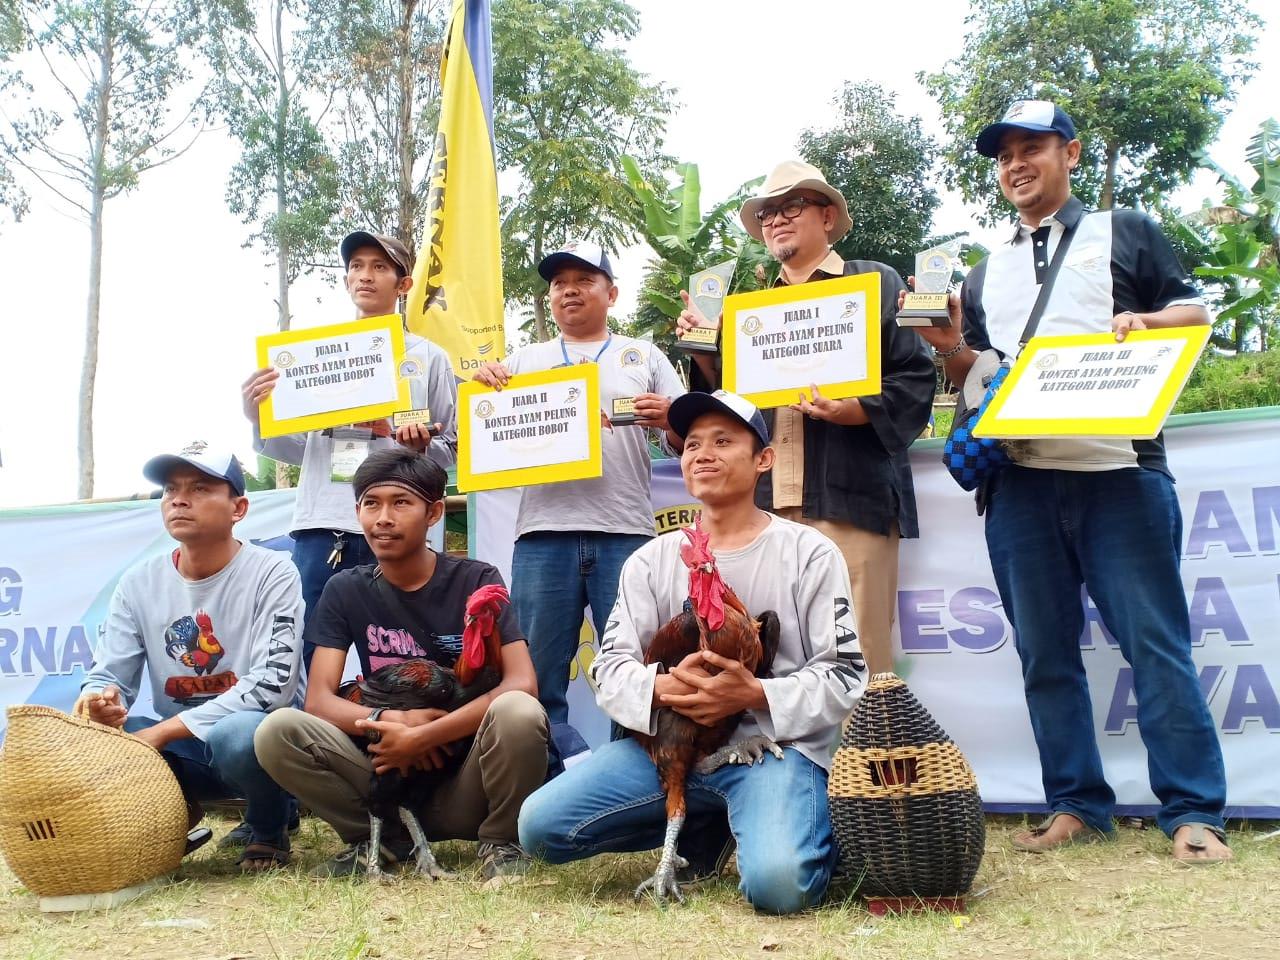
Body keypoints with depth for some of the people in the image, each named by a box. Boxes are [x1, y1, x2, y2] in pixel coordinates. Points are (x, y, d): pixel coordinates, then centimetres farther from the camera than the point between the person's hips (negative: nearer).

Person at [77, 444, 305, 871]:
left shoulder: (271, 573, -13)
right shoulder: (139, 582, 2)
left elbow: (272, 684, -21)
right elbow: (108, 675, 1)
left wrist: (162, 731, -24)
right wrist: (99, 702, -25)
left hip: (259, 738, -4)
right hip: (178, 751, 4)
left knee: (240, 734, -38)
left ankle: (269, 830, -3)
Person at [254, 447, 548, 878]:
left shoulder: (476, 580, -5)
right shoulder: (346, 590, 3)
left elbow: (521, 686, -17)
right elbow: (319, 699, -4)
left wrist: (422, 736, -24)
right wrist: (389, 722, -24)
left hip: (464, 787, -2)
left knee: (518, 712, -34)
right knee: (277, 731, -21)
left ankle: (501, 840, -5)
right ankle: (382, 840, 1)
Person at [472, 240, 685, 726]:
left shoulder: (644, 355, 15)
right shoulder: (524, 359, 19)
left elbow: (686, 441, 11)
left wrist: (671, 420, -11)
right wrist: (481, 384, -2)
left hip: (625, 533, -1)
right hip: (543, 533, 1)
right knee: (537, 676, 2)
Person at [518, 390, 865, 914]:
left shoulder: (810, 553, 0)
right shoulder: (652, 559, 9)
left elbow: (842, 678, -4)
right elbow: (611, 670, 2)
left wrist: (755, 695, -22)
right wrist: (661, 689, -22)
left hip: (777, 745, -4)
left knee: (776, 883, -32)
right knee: (540, 825, -12)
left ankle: (817, 828, 7)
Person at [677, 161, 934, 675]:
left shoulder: (876, 284, 9)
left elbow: (916, 377, -1)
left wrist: (855, 410, -16)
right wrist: (705, 349, 5)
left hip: (849, 498, -4)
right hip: (769, 503, 5)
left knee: (857, 657, -7)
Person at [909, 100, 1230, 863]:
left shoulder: (1125, 234, 13)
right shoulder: (985, 274, 22)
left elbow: (1195, 312, 9)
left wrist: (1146, 322, -12)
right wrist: (949, 345, 0)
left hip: (1119, 472, -4)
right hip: (1020, 484, 4)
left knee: (1156, 642, -5)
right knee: (1046, 654, 5)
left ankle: (1194, 812, 2)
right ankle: (1076, 806, 14)